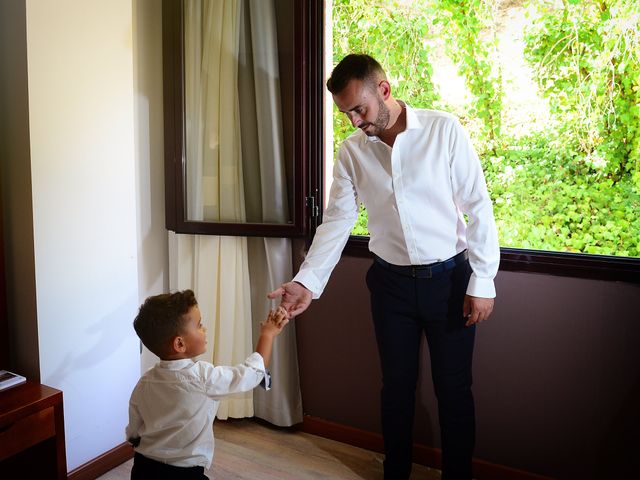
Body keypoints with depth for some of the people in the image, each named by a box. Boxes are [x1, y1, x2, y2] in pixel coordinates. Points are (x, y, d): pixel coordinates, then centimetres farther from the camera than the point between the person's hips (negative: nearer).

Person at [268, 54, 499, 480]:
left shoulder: (444, 130, -11)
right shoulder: (352, 150, 0)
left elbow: (478, 206, -9)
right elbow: (337, 221, -2)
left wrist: (482, 282, -11)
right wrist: (307, 281, -13)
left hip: (449, 279, -2)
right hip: (391, 282, 3)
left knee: (454, 389, 9)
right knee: (396, 385, 15)